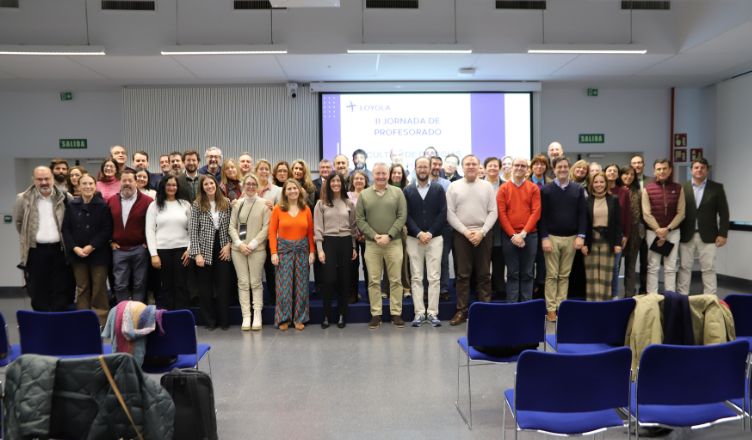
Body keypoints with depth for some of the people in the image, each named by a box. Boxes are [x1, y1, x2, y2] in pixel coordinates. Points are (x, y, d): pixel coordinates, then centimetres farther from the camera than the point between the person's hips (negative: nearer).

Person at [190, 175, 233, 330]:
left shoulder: (226, 203, 4)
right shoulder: (197, 205, -2)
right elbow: (193, 230, -6)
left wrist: (228, 245, -5)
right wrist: (197, 253, -12)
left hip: (223, 249, 1)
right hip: (205, 250, -1)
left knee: (224, 286, 4)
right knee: (205, 287, 7)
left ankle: (224, 320, 15)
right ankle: (209, 320, 18)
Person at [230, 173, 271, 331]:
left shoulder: (264, 204, -2)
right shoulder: (238, 204, 8)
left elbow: (266, 227, -5)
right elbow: (232, 226, 8)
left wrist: (252, 244, -10)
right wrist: (239, 244, -6)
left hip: (257, 249, -3)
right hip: (238, 249, 3)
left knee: (256, 282, 2)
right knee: (243, 283, 4)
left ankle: (257, 316, 8)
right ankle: (246, 316, 9)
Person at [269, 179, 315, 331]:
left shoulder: (306, 209, 3)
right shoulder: (278, 209, -2)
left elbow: (310, 232, 5)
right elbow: (272, 232, -4)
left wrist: (312, 251, -2)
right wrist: (274, 253, -10)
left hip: (302, 249, 2)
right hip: (284, 249, -2)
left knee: (301, 284, 7)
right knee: (284, 285, -1)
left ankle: (299, 318, 17)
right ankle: (283, 319, 11)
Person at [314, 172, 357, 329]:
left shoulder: (349, 203, 9)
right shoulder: (321, 204, 3)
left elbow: (353, 227, 11)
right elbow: (318, 228, -1)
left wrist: (354, 247, 8)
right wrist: (320, 249, -8)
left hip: (346, 242, 2)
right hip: (328, 242, -2)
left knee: (344, 279, 5)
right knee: (329, 279, -5)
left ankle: (342, 315, 15)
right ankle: (326, 315, 8)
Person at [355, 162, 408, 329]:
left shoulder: (397, 193, 3)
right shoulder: (364, 195, 5)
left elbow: (402, 216, -3)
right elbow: (360, 219, 2)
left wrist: (389, 235, -12)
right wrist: (374, 235, -9)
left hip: (394, 242, 0)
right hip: (371, 243, 1)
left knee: (395, 280, 3)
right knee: (374, 281, 4)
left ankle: (396, 314, 13)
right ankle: (375, 314, 12)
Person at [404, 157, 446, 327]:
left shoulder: (439, 189, 5)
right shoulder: (408, 190, 6)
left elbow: (443, 214, -2)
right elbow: (406, 215, -1)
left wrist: (430, 233, -12)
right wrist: (418, 233, -13)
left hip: (434, 238, 0)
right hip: (413, 239, 1)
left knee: (434, 278, 0)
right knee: (416, 278, 2)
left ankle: (432, 313, 6)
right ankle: (419, 313, 8)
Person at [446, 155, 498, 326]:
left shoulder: (487, 186, 6)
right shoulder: (454, 186, 3)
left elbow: (493, 212, 1)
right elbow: (450, 213, -1)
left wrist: (482, 232, -10)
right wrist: (466, 231, -9)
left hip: (484, 234, 1)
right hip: (461, 234, -1)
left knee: (484, 274, 6)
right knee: (463, 274, 2)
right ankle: (461, 311, 8)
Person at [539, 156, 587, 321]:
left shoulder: (578, 189, 7)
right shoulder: (546, 190, 0)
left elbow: (583, 214, 4)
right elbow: (542, 216, -3)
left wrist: (581, 235, -5)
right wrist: (544, 237, -10)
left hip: (571, 238, 2)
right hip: (552, 237, -2)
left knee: (565, 275, 8)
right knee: (551, 275, 1)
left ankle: (562, 307, 14)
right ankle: (551, 309, 6)